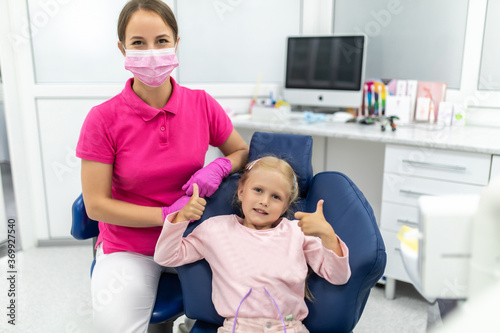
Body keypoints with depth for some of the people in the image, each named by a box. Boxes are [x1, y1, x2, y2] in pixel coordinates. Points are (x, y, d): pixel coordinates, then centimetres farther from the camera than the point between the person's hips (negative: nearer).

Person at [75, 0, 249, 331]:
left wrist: (220, 167, -16)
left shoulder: (203, 105, -8)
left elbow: (243, 152, 6)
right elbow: (96, 205, -11)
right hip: (129, 246, -2)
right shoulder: (103, 119, -13)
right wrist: (167, 215, -18)